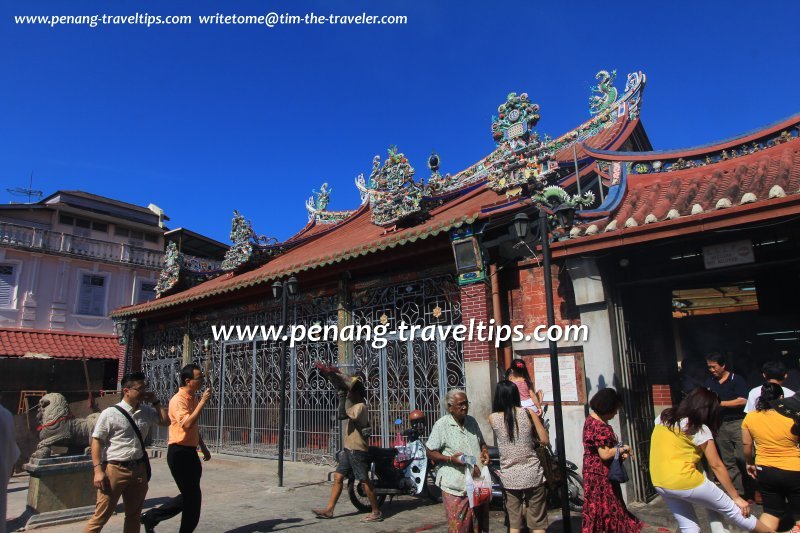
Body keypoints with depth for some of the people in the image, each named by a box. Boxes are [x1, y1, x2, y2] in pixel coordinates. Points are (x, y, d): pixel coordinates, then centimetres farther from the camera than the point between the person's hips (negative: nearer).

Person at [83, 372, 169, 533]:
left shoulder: (146, 412, 7)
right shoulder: (111, 413, -10)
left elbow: (165, 421, 16)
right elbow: (96, 441, -10)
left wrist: (155, 402, 5)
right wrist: (98, 470, -17)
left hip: (139, 469, 6)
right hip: (115, 469, -6)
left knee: (134, 515, 16)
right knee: (101, 516, -1)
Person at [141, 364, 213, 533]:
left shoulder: (193, 398, 11)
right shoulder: (178, 400, -17)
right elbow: (187, 424, -33)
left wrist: (203, 447, 23)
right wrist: (203, 402, -29)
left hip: (190, 451, 9)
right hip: (179, 452, -9)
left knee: (190, 496, 14)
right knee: (192, 496, -2)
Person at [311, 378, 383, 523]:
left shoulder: (360, 406, -18)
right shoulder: (357, 406, 13)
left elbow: (342, 415, -28)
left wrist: (342, 398, -19)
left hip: (357, 450, -10)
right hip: (349, 449, 10)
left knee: (365, 481, -4)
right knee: (338, 477, 9)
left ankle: (376, 512, 5)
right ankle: (329, 510, 14)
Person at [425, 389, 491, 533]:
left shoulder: (472, 421, 9)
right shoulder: (441, 425, -9)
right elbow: (430, 453, -7)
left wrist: (485, 451, 0)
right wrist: (450, 458, -20)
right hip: (455, 486, -6)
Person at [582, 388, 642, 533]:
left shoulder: (592, 419, 8)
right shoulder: (600, 427, -23)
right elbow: (605, 454, -25)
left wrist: (619, 452, 5)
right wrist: (622, 449, -10)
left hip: (596, 473, 10)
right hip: (600, 475, -10)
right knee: (602, 509, 0)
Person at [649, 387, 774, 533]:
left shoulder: (662, 418, 8)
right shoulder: (700, 430, -7)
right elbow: (716, 466, -3)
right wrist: (736, 497, 4)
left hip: (659, 484, 6)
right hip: (684, 482, -5)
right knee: (730, 508, 14)